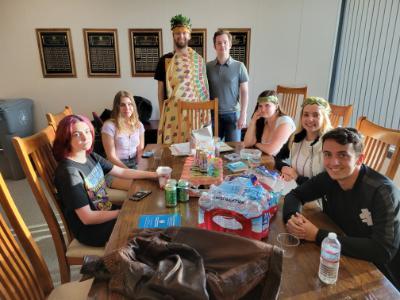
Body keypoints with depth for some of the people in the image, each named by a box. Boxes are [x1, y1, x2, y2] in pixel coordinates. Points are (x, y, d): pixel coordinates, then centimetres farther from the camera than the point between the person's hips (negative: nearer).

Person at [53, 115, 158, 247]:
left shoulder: (91, 157, -1)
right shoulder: (69, 172, -26)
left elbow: (122, 172, 7)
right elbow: (87, 217, -24)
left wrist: (153, 174, 0)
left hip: (107, 213, 7)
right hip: (90, 230, -7)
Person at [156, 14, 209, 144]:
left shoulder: (197, 59, 5)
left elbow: (203, 85, 4)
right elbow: (161, 88, 5)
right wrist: (162, 111, 1)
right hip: (173, 110, 0)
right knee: (172, 144, 1)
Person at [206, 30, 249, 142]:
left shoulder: (239, 66, -3)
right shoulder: (207, 66, 2)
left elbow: (244, 92, -1)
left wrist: (243, 115, -7)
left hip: (232, 113, -1)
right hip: (213, 113, 1)